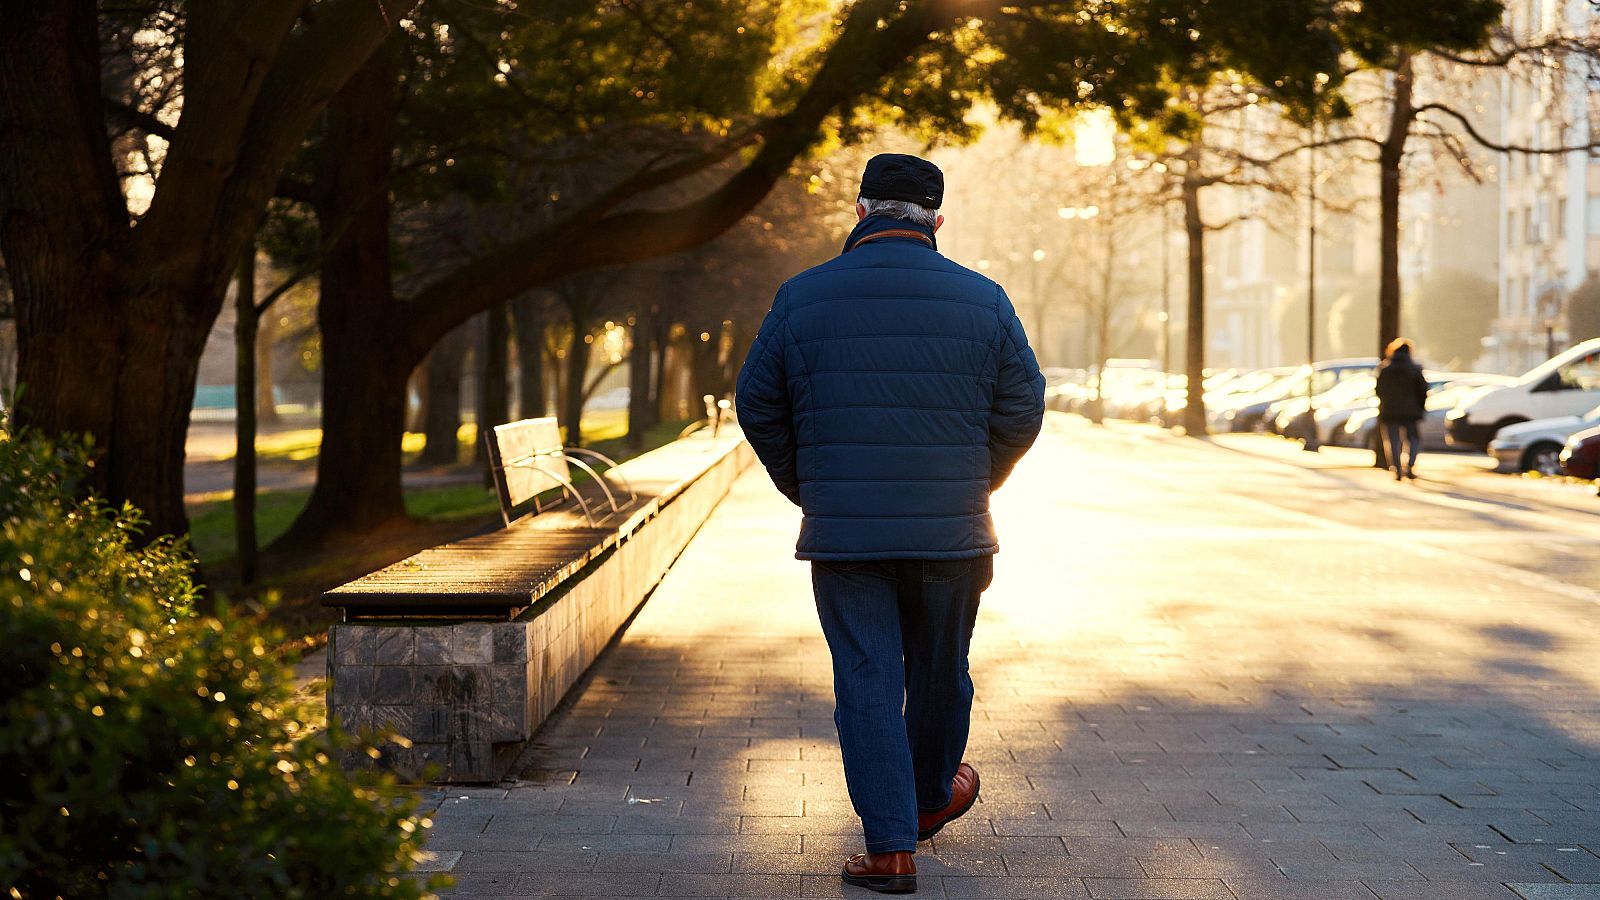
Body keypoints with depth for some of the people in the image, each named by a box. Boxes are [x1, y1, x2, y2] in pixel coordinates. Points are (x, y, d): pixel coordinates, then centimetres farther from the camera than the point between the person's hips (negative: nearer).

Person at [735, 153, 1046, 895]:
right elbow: (1021, 411, 3)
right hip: (952, 536, 1)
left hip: (843, 536, -1)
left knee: (867, 684, 3)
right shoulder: (983, 301, -1)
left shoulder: (802, 298, -1)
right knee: (939, 673, 18)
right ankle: (931, 798, 40)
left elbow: (757, 406, 4)